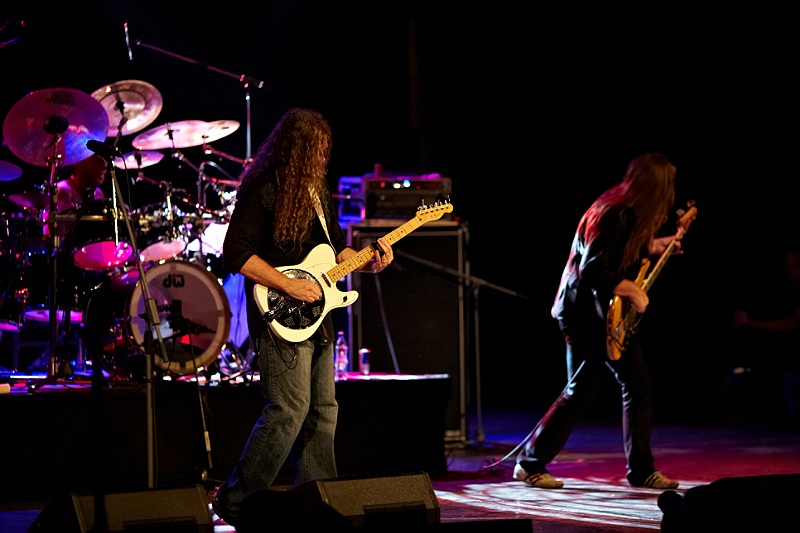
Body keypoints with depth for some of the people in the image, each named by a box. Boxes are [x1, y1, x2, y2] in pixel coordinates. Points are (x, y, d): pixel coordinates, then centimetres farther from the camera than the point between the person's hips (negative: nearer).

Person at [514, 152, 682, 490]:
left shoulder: (631, 215, 6)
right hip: (587, 316, -9)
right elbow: (593, 271, -29)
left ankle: (641, 471, 12)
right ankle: (530, 464, 9)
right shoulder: (615, 216, -23)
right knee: (581, 393, -3)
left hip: (613, 315, 10)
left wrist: (652, 247, 20)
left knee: (638, 386, 6)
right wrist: (632, 292, -22)